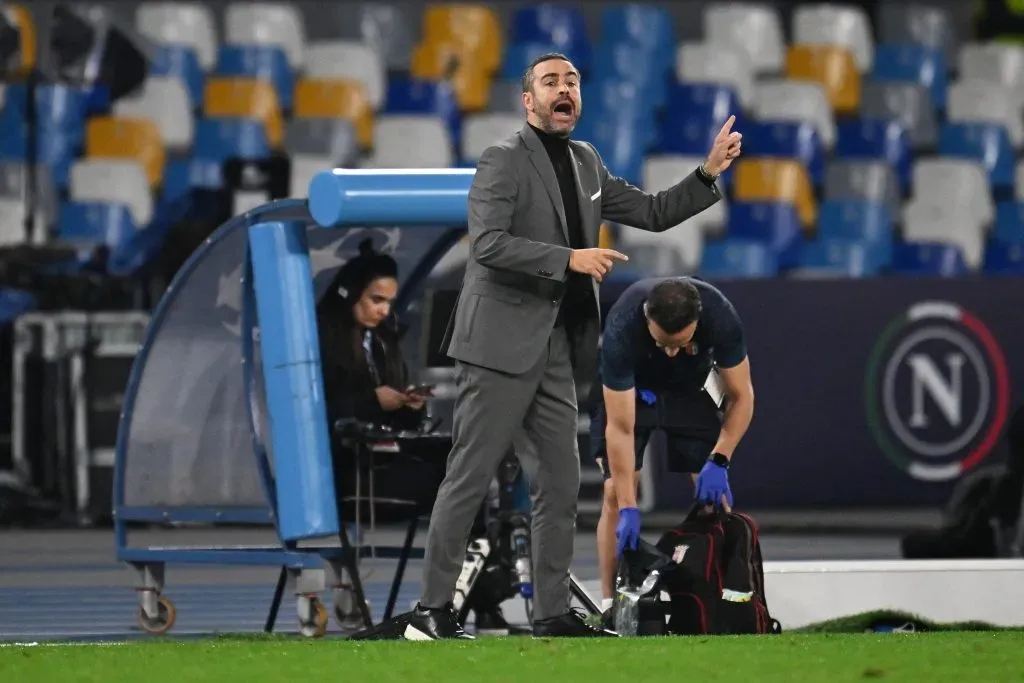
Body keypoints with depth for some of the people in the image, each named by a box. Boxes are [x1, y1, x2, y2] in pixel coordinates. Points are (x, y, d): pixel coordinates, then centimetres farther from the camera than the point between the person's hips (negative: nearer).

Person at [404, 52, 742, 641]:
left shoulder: (587, 164, 15)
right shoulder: (505, 161, -8)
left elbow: (652, 213, 21)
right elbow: (488, 244, -19)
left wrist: (709, 173, 8)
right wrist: (570, 258, -24)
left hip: (555, 351, 8)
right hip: (502, 346, -8)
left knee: (561, 485, 8)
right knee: (470, 478, -6)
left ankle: (554, 613, 14)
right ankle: (432, 610, -2)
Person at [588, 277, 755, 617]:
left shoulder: (720, 317, -34)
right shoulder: (622, 329, -39)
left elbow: (741, 396, -18)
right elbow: (620, 427, -35)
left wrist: (719, 461, -28)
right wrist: (628, 510, -37)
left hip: (691, 385, 2)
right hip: (630, 387, -2)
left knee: (715, 493, -12)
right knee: (616, 491, -15)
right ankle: (610, 605, -10)